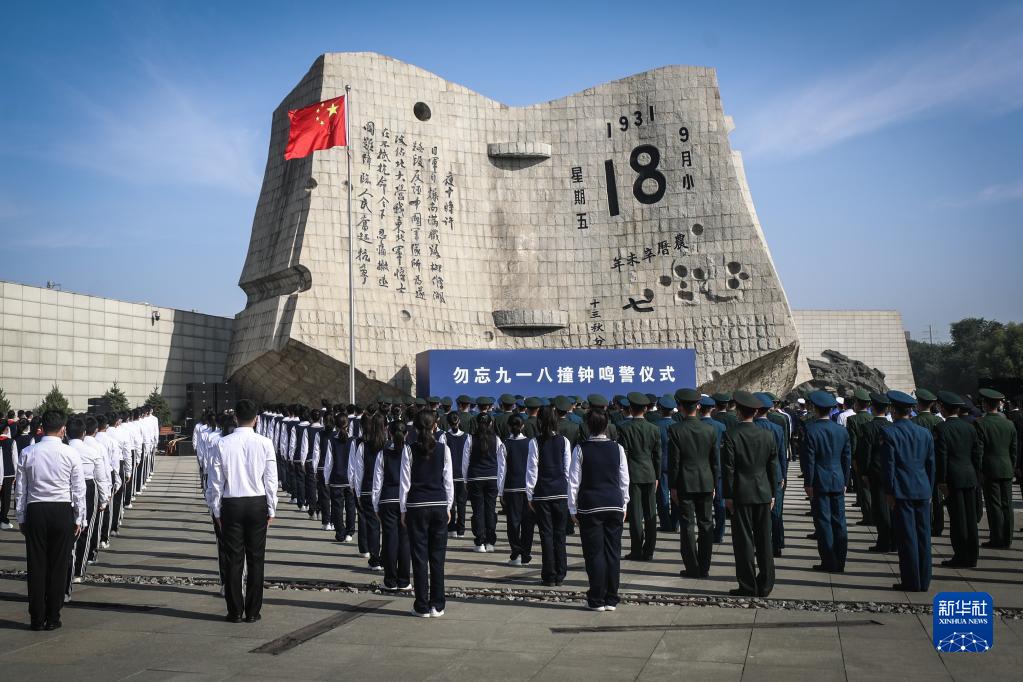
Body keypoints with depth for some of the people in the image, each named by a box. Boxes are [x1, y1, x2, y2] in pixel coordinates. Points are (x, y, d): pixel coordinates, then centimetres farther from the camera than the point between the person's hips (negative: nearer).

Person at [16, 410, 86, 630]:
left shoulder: (28, 453, 1)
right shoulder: (70, 454, -5)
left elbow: (21, 489, 4)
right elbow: (79, 489, -2)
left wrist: (21, 518, 12)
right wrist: (79, 519, 7)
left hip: (35, 511, 2)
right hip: (62, 512, -2)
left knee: (36, 565, 7)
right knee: (58, 566, 5)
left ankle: (37, 618, 13)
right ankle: (53, 618, 10)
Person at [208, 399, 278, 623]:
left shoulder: (223, 444, -5)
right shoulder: (265, 443, -6)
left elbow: (216, 480, -1)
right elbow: (271, 479, -3)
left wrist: (217, 510, 9)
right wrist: (271, 510, 6)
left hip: (231, 504, 0)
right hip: (257, 504, 0)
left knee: (233, 558, 7)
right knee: (256, 558, 7)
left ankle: (235, 611, 12)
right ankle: (253, 611, 11)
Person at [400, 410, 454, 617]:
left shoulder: (410, 450, -5)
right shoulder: (443, 449, -2)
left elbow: (405, 482, -3)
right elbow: (448, 481, 1)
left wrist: (403, 509, 6)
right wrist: (448, 507, 11)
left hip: (416, 507, -1)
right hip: (439, 506, 1)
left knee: (419, 557, 4)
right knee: (437, 557, 7)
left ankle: (422, 607, 8)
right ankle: (437, 606, 11)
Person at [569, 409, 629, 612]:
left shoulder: (581, 449, -5)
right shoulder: (617, 448, 1)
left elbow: (574, 480, -3)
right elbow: (625, 480, 6)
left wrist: (573, 508, 5)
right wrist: (624, 505, 16)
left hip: (589, 507, -2)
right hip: (615, 506, 3)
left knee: (594, 553, 3)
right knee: (613, 552, 8)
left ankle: (597, 600, 7)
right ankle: (611, 600, 14)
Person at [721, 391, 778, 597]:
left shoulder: (731, 435, -11)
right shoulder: (768, 435, 2)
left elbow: (728, 469, -11)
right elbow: (773, 466, 7)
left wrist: (728, 496, -4)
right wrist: (772, 493, 15)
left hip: (741, 495, -4)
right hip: (763, 494, 4)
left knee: (744, 541, 2)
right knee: (764, 540, 11)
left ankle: (748, 587, 6)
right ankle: (765, 585, 17)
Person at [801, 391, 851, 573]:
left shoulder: (811, 430, -11)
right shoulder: (842, 430, 5)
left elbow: (809, 460, -11)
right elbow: (847, 458, 9)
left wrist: (808, 484, -6)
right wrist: (845, 482, 16)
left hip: (820, 483, -5)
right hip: (838, 482, 5)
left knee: (824, 522, 1)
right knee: (839, 522, 9)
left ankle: (829, 562, 4)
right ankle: (839, 562, 14)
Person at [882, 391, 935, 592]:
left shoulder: (889, 433, -8)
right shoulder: (924, 433, 8)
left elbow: (888, 465, -10)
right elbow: (931, 464, 12)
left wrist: (889, 492, -4)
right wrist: (929, 491, 19)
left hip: (902, 492, -5)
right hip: (922, 490, 5)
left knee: (907, 537, -1)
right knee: (923, 536, 9)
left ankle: (911, 581, 3)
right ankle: (923, 581, 15)